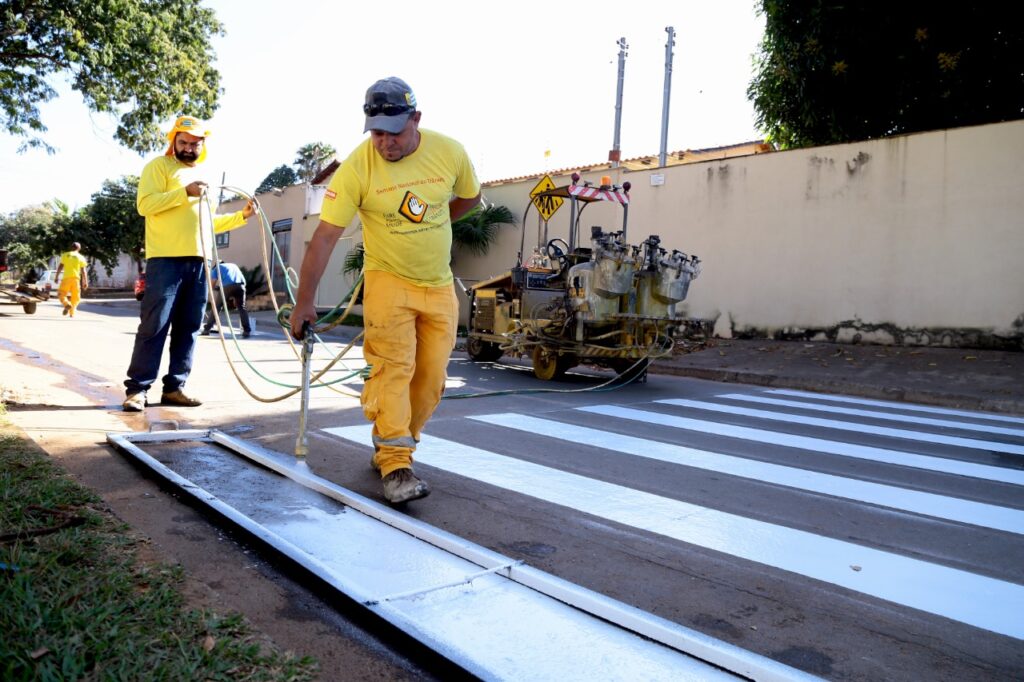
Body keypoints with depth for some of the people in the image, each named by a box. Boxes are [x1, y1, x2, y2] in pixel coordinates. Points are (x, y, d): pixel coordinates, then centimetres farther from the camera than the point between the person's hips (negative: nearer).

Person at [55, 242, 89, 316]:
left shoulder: (65, 255, 8)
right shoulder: (81, 257, 6)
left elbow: (60, 266, 3)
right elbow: (83, 271, 1)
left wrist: (57, 276, 10)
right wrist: (85, 282, 2)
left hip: (66, 278, -1)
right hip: (76, 278, 1)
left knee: (61, 294, 7)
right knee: (75, 296, 9)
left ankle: (67, 304, -22)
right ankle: (72, 313, 6)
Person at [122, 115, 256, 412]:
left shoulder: (203, 176, 26)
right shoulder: (159, 166, 5)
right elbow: (144, 204, -10)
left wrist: (241, 216, 22)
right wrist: (185, 192, -18)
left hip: (198, 260, 6)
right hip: (166, 259, -6)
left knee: (188, 328, 5)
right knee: (154, 326, -8)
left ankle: (174, 387, 11)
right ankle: (137, 388, -2)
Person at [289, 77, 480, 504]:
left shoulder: (449, 152, -9)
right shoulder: (356, 167, -17)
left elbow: (469, 197, 11)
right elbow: (324, 237, -18)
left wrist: (425, 229, 6)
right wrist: (304, 302, -19)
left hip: (439, 284, 4)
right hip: (388, 279, -3)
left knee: (431, 378, 5)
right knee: (393, 368, -15)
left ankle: (390, 448, 22)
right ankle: (395, 464, -10)